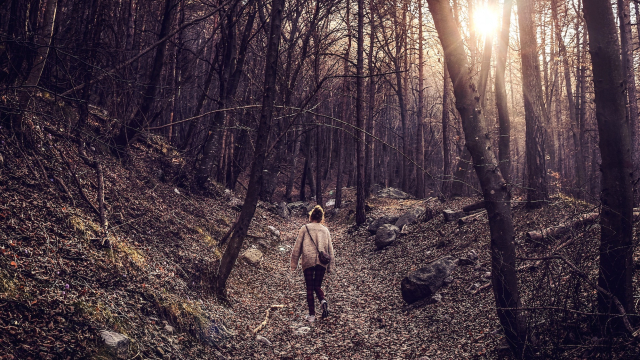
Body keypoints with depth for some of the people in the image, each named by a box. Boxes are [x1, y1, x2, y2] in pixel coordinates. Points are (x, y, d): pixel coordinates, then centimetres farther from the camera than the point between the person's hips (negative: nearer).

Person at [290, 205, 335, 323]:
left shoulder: (305, 228, 3)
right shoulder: (325, 230, 12)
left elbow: (297, 247, 2)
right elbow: (330, 249, 13)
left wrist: (294, 264, 8)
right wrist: (331, 267, 19)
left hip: (308, 261, -2)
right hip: (322, 262, 3)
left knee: (310, 288, 6)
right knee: (317, 286, 17)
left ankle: (312, 315, 6)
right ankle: (323, 301, -12)